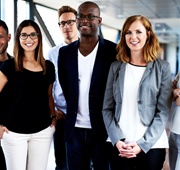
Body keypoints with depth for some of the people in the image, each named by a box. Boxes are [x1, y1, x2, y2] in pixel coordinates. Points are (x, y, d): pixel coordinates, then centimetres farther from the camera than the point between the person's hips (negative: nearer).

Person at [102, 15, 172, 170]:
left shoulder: (162, 67, 1)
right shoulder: (116, 67, 7)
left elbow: (164, 111, -4)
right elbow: (107, 108, 5)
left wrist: (143, 143, -12)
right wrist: (117, 140, -9)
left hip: (152, 145, -1)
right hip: (120, 145, 2)